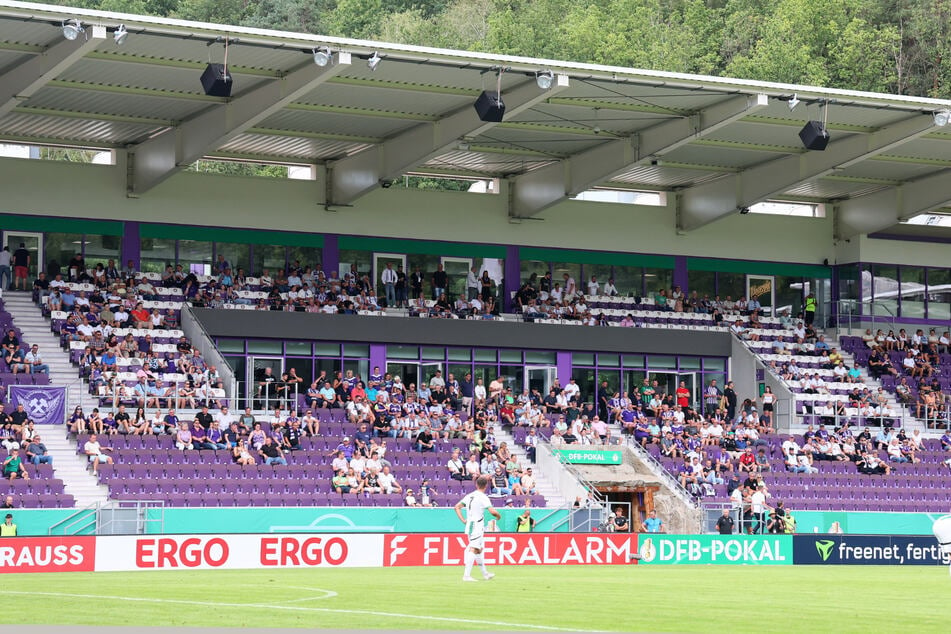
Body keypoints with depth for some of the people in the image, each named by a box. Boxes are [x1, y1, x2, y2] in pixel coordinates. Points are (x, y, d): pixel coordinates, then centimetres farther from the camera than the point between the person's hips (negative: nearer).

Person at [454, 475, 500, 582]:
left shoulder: (469, 496, 10)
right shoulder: (483, 497, -12)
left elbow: (457, 507, 12)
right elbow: (492, 511, -21)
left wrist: (463, 520, 9)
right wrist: (498, 515, 1)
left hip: (469, 525, 8)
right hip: (477, 527, -8)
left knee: (479, 550, 19)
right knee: (473, 550, -11)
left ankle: (485, 573, 31)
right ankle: (466, 575, -18)